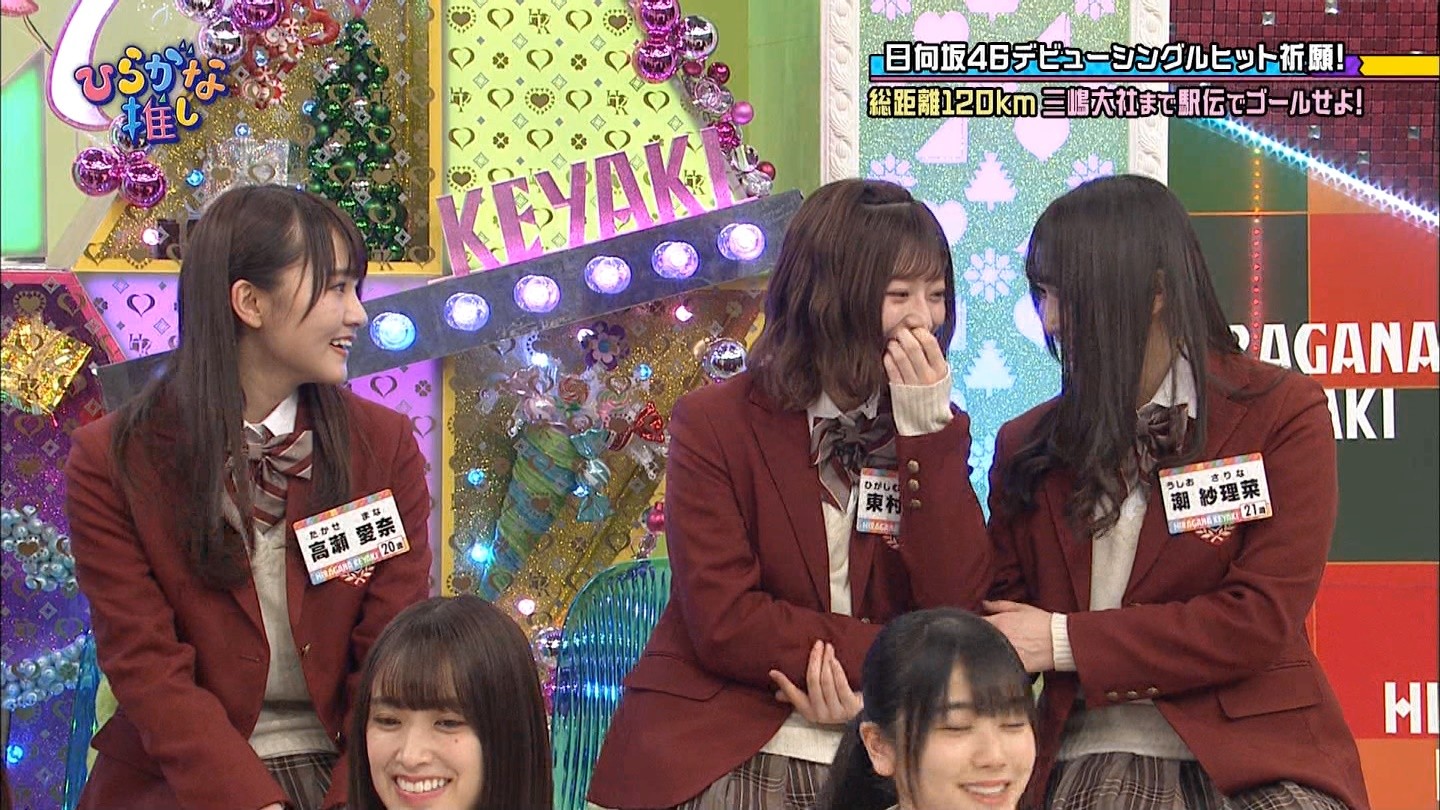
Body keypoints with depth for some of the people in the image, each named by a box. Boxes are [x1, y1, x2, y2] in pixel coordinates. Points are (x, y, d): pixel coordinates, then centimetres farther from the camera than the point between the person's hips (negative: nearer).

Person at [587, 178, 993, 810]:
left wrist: (927, 428, -8)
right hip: (724, 753, -3)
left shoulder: (935, 428, 10)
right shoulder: (714, 424, 1)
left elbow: (958, 612, -3)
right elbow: (723, 622, -8)